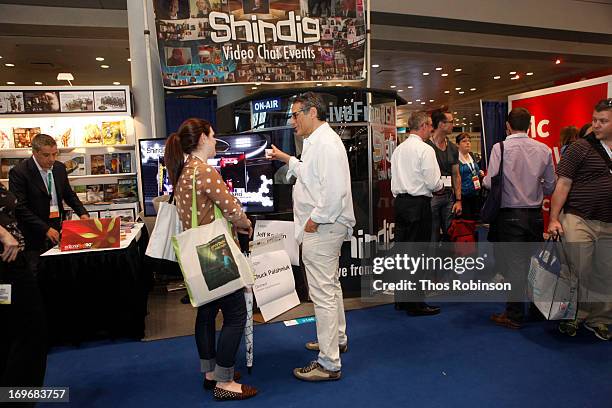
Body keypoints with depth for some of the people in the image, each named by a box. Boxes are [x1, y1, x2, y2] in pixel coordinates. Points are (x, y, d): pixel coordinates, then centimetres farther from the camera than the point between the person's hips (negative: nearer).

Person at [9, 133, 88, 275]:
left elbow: (68, 194, 18)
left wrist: (82, 213, 1)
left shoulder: (60, 167, 6)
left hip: (58, 229, 5)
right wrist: (45, 229, -19)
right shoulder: (19, 172, -11)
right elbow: (20, 207, -14)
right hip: (35, 235, -5)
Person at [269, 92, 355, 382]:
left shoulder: (325, 143, -19)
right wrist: (286, 159, 26)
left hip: (321, 228, -12)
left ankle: (328, 364, 6)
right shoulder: (317, 141, 15)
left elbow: (335, 190, -27)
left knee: (323, 294, -5)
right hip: (324, 227, 12)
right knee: (331, 286, 23)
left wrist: (314, 220, -20)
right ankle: (337, 338, 42)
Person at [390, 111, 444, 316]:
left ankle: (401, 299, 22)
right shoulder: (425, 150, -11)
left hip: (400, 201, 8)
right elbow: (433, 183, -14)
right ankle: (416, 303, 7)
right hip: (419, 204, -8)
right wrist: (441, 185, 6)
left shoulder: (398, 149, 11)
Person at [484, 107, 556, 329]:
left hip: (510, 214, -4)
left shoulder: (501, 147, -10)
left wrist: (482, 179, 6)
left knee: (513, 264, 3)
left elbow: (490, 183, -16)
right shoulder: (544, 149, 2)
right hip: (536, 214, 4)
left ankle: (514, 315, 10)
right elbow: (550, 186, 6)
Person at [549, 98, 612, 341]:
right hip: (579, 220, -4)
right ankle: (572, 316, 17)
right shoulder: (580, 148, -4)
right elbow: (563, 184, -8)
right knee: (577, 272, 2)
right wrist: (554, 219, -14)